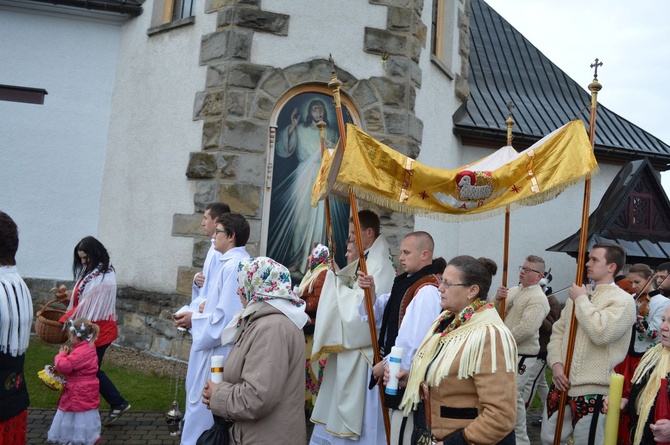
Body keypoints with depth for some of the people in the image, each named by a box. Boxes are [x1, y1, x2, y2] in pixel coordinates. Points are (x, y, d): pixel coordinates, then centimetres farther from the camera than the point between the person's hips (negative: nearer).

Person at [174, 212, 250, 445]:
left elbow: (227, 317, -24)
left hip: (218, 353, -10)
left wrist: (194, 319, -12)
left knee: (204, 411, 0)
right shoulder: (233, 263, 13)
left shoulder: (233, 266, -20)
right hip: (215, 349, 10)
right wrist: (208, 308, 7)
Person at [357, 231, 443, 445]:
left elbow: (414, 340, -25)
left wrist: (386, 364, -12)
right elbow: (379, 317, 14)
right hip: (398, 371, 9)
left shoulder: (427, 291, -21)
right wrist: (370, 291, -5)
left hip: (409, 376, -9)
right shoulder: (407, 282, 9)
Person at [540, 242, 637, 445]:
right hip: (561, 385, 7)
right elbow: (558, 331, 13)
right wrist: (556, 363, -3)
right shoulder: (577, 295, 14)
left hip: (591, 390, -7)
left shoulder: (623, 300, -10)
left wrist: (582, 300, -14)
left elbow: (601, 333, -27)